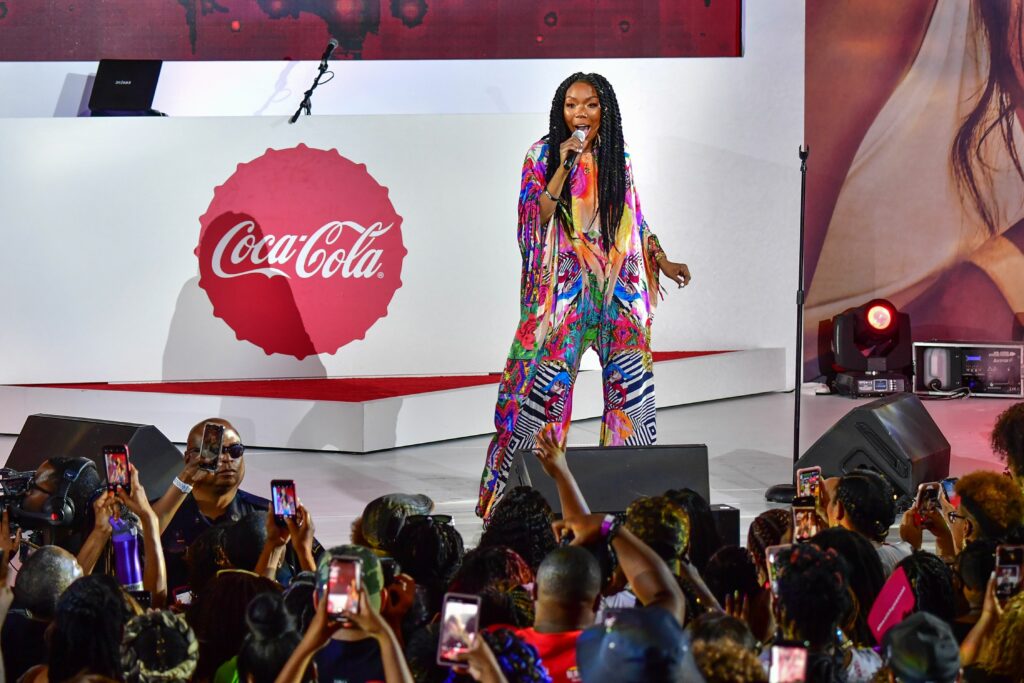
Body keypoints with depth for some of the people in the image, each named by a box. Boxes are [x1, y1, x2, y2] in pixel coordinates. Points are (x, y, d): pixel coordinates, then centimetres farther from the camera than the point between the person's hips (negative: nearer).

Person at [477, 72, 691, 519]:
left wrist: (663, 261, 13)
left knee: (633, 378, -2)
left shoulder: (617, 159, 13)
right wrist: (564, 166, -17)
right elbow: (535, 218, -10)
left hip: (617, 283, 4)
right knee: (548, 379, -9)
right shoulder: (543, 155, 1)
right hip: (565, 282, -4)